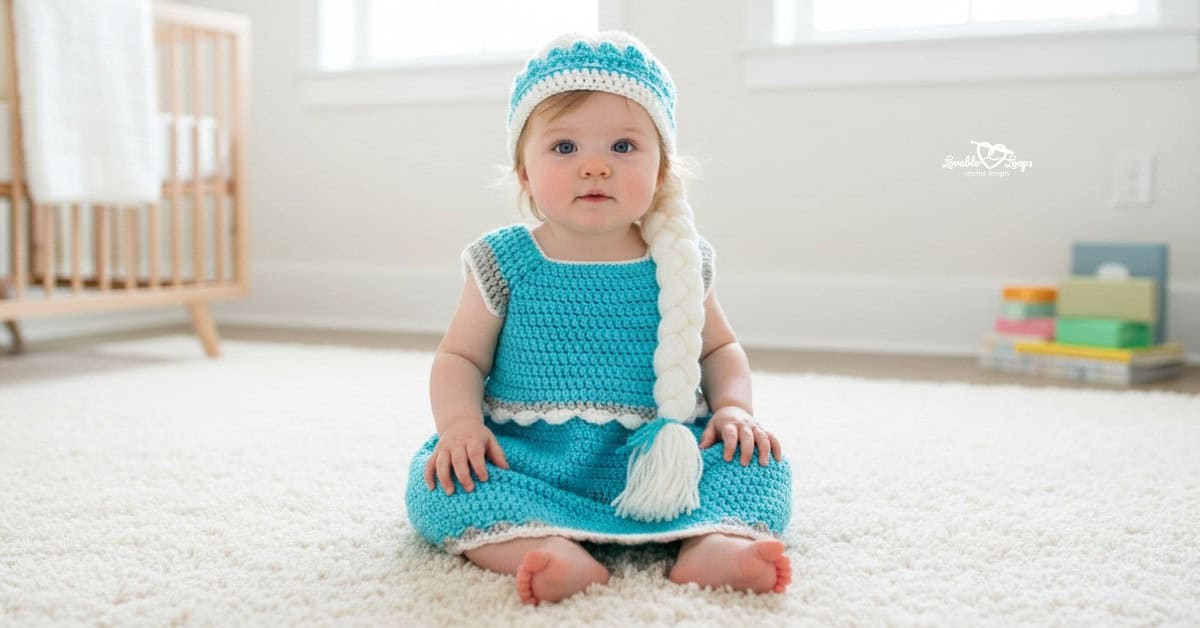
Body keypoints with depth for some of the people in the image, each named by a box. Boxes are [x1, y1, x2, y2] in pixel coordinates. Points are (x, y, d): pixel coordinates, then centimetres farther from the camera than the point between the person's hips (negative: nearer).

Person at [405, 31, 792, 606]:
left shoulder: (678, 266, 3)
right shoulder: (505, 263, -1)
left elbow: (720, 348, 16)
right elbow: (460, 357, 3)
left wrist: (734, 407, -4)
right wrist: (460, 422, -17)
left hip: (659, 465, 2)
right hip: (530, 463, -1)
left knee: (758, 458, -17)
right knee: (435, 477, -25)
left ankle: (715, 542, -40)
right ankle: (546, 550, -45)